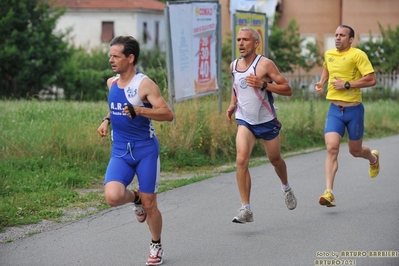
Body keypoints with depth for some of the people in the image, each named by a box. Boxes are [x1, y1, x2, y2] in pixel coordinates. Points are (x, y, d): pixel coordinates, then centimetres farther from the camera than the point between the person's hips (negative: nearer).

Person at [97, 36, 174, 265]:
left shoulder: (144, 84, -13)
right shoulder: (112, 83, 6)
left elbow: (168, 114, -19)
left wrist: (139, 111, -31)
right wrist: (107, 120, 8)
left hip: (145, 150, -4)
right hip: (120, 151, 4)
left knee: (149, 204, 3)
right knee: (113, 197, -20)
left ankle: (156, 246, 27)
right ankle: (135, 198, 16)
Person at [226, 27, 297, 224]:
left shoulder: (265, 64, -15)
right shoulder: (234, 66, 2)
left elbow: (287, 90, -15)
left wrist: (263, 84, -27)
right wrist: (232, 104, 11)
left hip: (267, 121, -2)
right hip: (245, 121, 2)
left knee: (275, 160, 16)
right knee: (241, 160, -19)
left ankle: (286, 188, 51)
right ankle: (246, 209, -19)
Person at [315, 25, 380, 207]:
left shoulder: (357, 55, -11)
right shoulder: (329, 54, 7)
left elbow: (371, 80, -17)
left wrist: (347, 84, -20)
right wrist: (321, 82, 14)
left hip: (353, 110, -3)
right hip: (334, 110, 3)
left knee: (355, 151, 13)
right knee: (332, 148, -15)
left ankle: (373, 158, 51)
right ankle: (329, 193, -19)